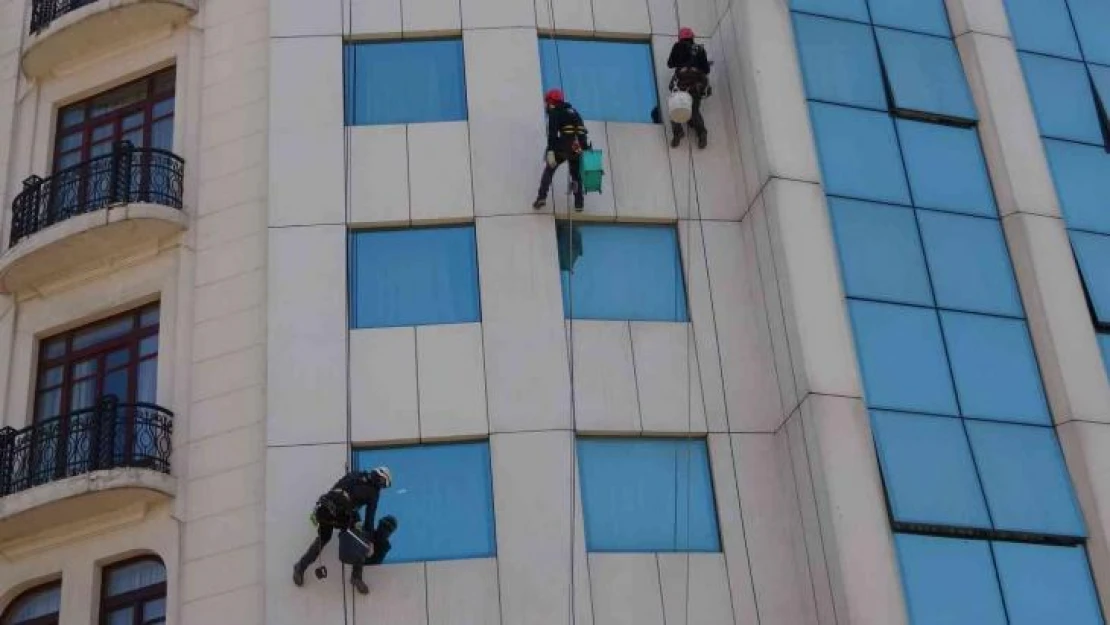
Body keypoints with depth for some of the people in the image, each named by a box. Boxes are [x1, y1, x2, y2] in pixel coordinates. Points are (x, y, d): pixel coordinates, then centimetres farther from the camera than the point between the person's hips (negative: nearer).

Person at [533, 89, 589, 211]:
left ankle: (542, 197, -1)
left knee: (549, 170, 10)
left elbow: (552, 133, -13)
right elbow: (582, 130, 22)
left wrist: (550, 151, -20)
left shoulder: (554, 113, 1)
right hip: (576, 148, 5)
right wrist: (585, 146, 28)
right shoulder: (573, 111, 22)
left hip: (562, 147, -5)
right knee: (576, 174, 20)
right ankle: (579, 202, 18)